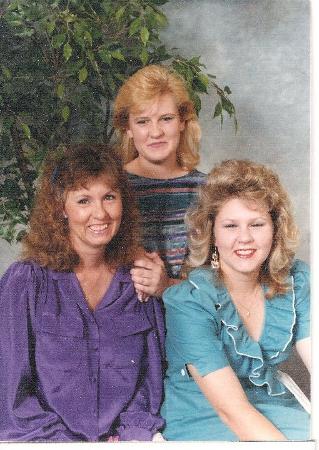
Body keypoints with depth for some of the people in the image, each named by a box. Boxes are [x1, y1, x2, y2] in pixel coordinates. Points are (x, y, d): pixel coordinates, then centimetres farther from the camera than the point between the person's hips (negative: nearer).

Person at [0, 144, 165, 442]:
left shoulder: (138, 283, 6)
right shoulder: (25, 282, -5)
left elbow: (150, 378, 10)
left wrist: (133, 433, -5)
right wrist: (66, 441, -13)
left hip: (125, 440, 3)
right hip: (49, 440, -2)